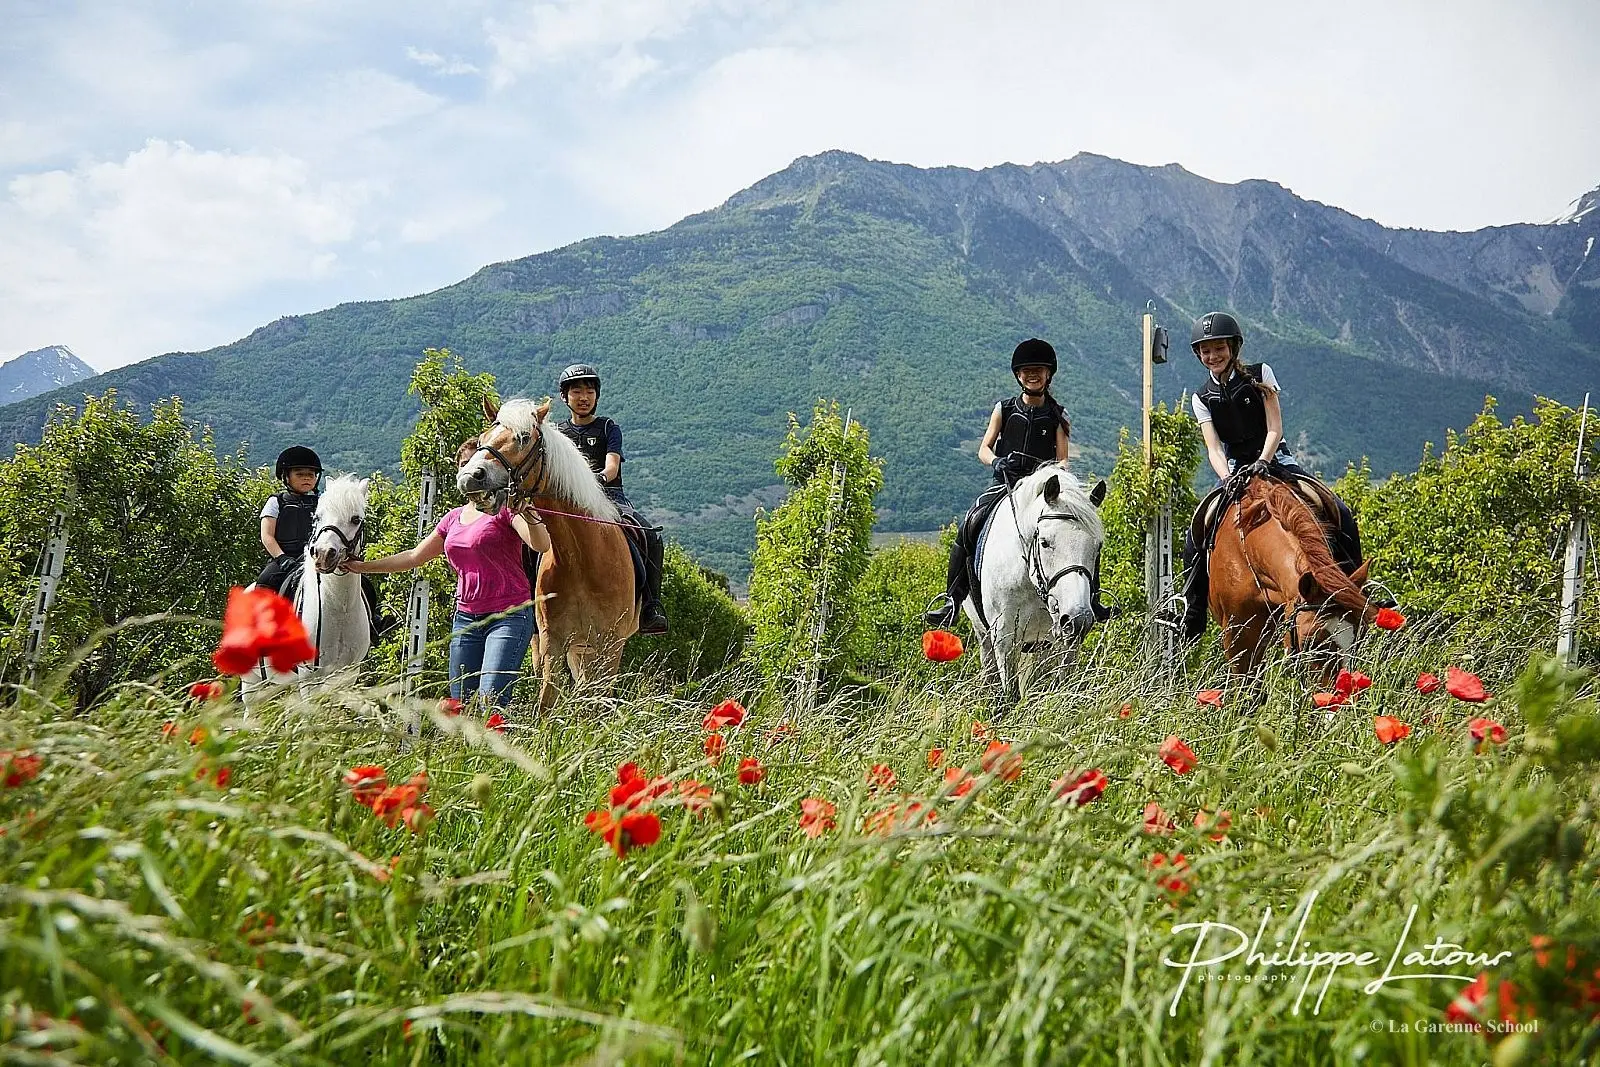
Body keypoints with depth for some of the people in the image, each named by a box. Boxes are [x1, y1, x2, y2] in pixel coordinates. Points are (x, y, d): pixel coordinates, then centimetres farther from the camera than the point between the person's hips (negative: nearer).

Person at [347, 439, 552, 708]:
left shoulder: (505, 507, -4)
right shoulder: (454, 518, 17)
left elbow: (542, 545, -19)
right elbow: (414, 556, 24)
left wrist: (531, 519, -40)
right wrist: (363, 566, 21)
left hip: (509, 615, -7)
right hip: (466, 617, 7)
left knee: (491, 698, -21)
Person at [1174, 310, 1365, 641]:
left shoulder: (1260, 375, -1)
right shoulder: (1203, 398, 4)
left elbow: (1274, 429, -8)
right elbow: (1214, 448, -7)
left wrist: (1261, 463, -27)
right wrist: (1227, 479, -27)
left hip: (1275, 460, -1)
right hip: (1235, 469, 1)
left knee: (1341, 515, -20)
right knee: (1195, 538, -17)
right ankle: (1192, 624, -6)